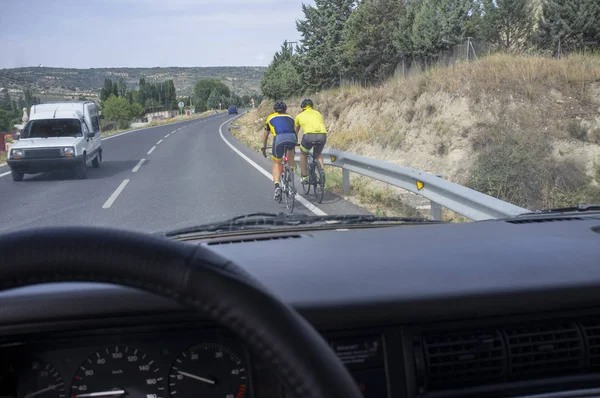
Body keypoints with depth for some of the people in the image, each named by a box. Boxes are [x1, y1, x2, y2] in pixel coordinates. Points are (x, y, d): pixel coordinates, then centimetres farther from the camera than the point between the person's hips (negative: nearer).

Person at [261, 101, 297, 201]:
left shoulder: (271, 117, 30)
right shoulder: (290, 117, 32)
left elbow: (265, 135, 40)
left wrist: (264, 147, 54)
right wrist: (294, 144, 60)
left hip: (279, 138, -1)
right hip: (292, 138, 1)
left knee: (276, 163, 16)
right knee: (291, 148, 36)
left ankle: (277, 186, -4)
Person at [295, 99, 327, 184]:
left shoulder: (299, 116, 25)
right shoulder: (318, 114, 31)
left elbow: (295, 132, 38)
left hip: (309, 135, -2)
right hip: (322, 135, 2)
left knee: (303, 154, 27)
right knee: (318, 154, 32)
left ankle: (304, 178, 24)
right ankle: (322, 170, 9)